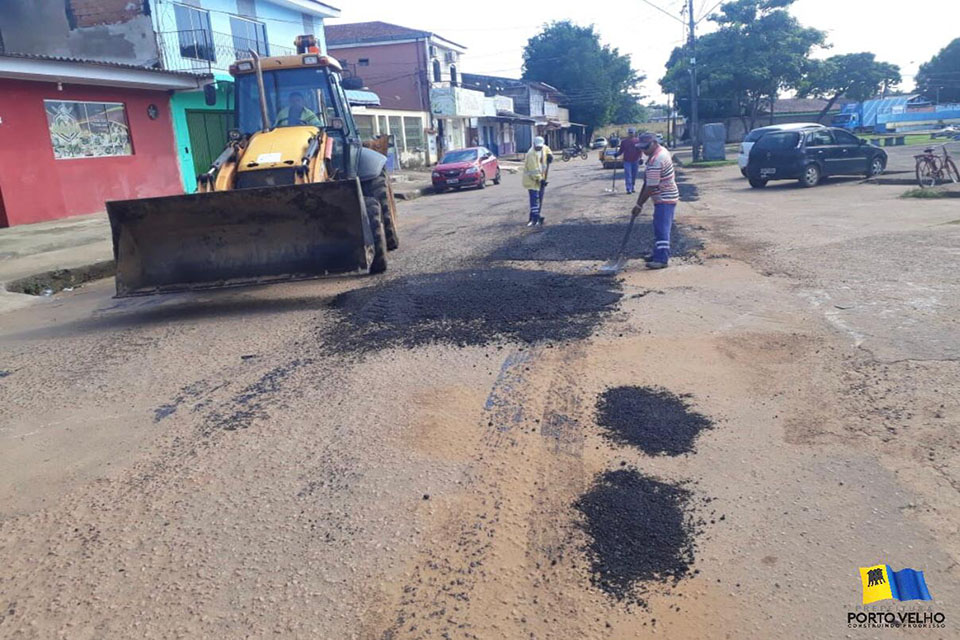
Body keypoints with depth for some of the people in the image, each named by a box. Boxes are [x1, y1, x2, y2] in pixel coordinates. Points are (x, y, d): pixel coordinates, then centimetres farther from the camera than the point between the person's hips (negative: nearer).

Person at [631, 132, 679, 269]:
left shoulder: (655, 162, -25)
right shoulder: (662, 150, 8)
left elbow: (650, 187, -23)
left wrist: (639, 205, -16)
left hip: (664, 199, -11)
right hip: (668, 195, 11)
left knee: (661, 228, -11)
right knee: (660, 227, 17)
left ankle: (662, 259, -11)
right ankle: (660, 253, 26)